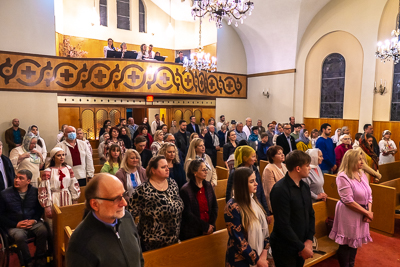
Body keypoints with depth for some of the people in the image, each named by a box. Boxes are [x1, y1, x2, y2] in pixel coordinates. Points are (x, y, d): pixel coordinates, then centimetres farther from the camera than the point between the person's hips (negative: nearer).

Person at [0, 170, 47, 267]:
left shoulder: (35, 192, 2)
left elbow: (40, 209, 9)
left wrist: (34, 220, -9)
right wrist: (16, 224, -11)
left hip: (32, 222, 2)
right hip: (14, 225, -1)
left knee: (43, 231, -28)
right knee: (20, 236, -33)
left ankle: (40, 259, -9)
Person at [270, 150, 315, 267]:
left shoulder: (305, 186, 4)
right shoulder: (280, 190, -22)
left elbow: (311, 214, 9)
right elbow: (283, 225, -21)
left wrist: (309, 240, -2)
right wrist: (302, 247, -14)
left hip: (301, 245, 7)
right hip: (284, 248, -7)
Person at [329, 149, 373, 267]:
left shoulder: (362, 174, 5)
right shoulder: (343, 177, -19)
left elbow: (369, 194, 8)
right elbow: (348, 201, -22)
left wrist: (369, 211, -6)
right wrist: (366, 212, -17)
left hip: (362, 214, 8)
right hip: (348, 214, -8)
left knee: (355, 241, 21)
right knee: (346, 244, 6)